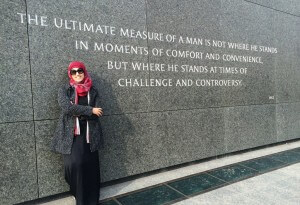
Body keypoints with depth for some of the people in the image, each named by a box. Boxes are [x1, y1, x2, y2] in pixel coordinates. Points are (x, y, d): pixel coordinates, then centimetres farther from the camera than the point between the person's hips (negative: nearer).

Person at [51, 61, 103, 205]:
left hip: (89, 134, 2)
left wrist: (76, 111, -9)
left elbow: (96, 113, -1)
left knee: (90, 166, 3)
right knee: (73, 164, -11)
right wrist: (90, 110, -13)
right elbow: (66, 107, -14)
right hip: (70, 134, -1)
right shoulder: (64, 90, 5)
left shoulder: (93, 91, 9)